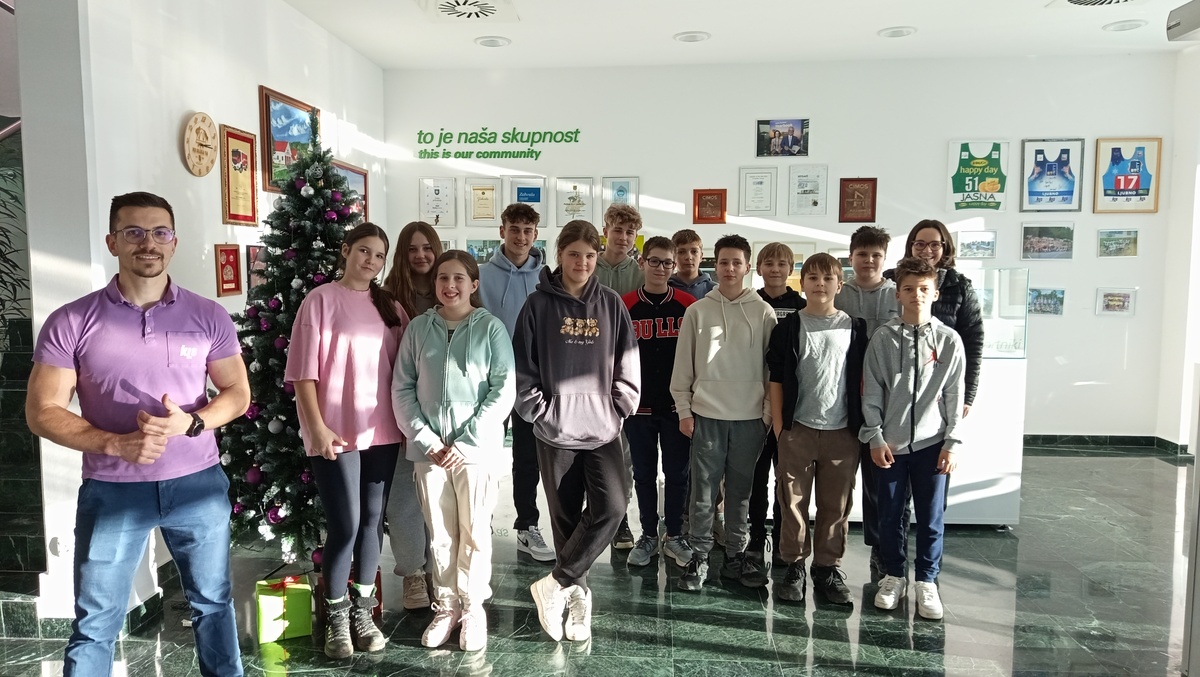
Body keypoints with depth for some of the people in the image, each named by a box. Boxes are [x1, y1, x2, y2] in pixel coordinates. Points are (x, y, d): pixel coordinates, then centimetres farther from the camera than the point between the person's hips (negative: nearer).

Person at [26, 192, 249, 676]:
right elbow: (42, 411, -5)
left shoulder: (208, 316, -2)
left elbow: (237, 393, 3)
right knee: (94, 624, 10)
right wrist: (117, 444, -20)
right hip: (112, 490, -1)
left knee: (213, 602, 17)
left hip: (198, 484, 1)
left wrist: (190, 423, -17)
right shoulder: (71, 322, -6)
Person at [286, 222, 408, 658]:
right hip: (336, 433, -4)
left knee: (372, 521, 11)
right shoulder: (321, 300, -5)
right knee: (344, 525, -2)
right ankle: (336, 617, 17)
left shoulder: (391, 307, 10)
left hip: (383, 430, 5)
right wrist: (318, 426, -13)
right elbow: (304, 371, -8)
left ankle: (363, 610, 26)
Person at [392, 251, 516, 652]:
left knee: (474, 532, 7)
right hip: (429, 449, 2)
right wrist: (426, 439, -7)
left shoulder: (491, 328, -4)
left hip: (477, 449, -2)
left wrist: (465, 442, -12)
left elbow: (504, 391, -8)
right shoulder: (418, 328, 4)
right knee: (439, 534, 11)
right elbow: (402, 389, 4)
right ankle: (445, 607, 27)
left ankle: (473, 607, 24)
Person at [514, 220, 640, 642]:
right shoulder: (539, 304, -1)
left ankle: (555, 586, 1)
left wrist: (617, 410, -2)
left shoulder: (611, 305, 5)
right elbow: (524, 368, -2)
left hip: (603, 429, 2)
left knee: (611, 508, -12)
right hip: (555, 431, -1)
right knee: (566, 517, 6)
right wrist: (539, 413, -8)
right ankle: (577, 595, 23)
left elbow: (627, 367, 6)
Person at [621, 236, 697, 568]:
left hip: (677, 403, 0)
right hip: (638, 404, 0)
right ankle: (648, 536, 25)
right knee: (644, 474, 11)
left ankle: (675, 536, 24)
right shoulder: (624, 306, -1)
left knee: (677, 473, 9)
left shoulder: (689, 305, -1)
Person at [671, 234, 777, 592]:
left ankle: (736, 555, 23)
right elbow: (683, 365, 4)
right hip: (707, 414, 0)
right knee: (703, 489, 3)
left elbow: (773, 366, 4)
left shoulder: (763, 312, 3)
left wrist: (769, 412, 0)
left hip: (750, 416, 1)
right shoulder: (697, 311, 3)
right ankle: (699, 556, 15)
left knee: (740, 489, 11)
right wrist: (684, 410, 0)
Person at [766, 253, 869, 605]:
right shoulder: (789, 327, 2)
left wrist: (861, 426, 3)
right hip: (797, 430, -1)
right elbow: (777, 378, 2)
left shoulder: (855, 328, 6)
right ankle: (794, 566, 19)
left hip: (842, 432, 1)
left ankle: (828, 568, 22)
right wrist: (778, 426, -2)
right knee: (794, 503, 6)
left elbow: (863, 379, 8)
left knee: (836, 506, 8)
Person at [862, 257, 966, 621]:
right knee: (890, 515, 9)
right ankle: (894, 576, 27)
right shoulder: (883, 338, -2)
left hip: (932, 443, 0)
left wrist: (952, 443, -2)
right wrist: (875, 438, -4)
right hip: (891, 443, 0)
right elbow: (871, 392, 0)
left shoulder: (949, 340, 0)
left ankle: (926, 581, 23)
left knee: (931, 518, 7)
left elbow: (954, 396, 1)